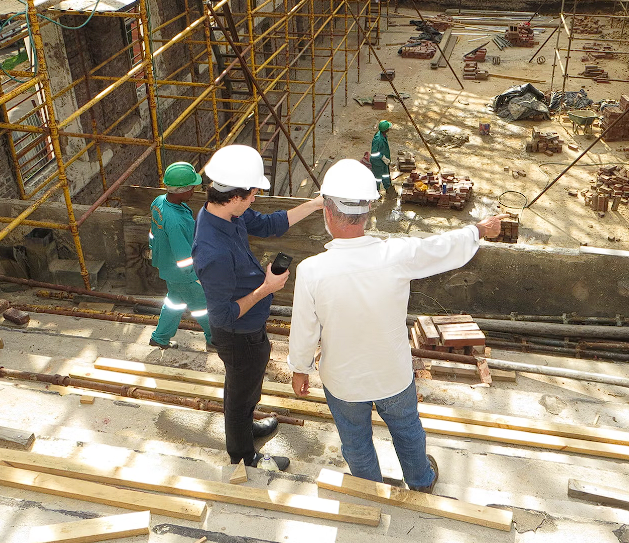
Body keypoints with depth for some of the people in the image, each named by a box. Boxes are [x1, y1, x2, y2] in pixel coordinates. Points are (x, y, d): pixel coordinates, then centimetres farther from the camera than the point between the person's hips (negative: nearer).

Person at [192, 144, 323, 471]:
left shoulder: (225, 213, -13)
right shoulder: (214, 253, -41)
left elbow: (268, 225, 3)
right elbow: (224, 315, -32)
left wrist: (317, 203, -1)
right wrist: (266, 289, -25)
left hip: (249, 328, 8)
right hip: (240, 338, -8)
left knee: (248, 387, 33)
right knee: (241, 394, 18)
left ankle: (246, 427, 61)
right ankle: (244, 459, 45)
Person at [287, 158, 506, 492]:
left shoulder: (311, 271, -31)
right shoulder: (399, 255, -28)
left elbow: (304, 333, -17)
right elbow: (450, 247, -8)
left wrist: (299, 370, 4)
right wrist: (481, 230, 13)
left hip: (342, 382, -1)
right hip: (394, 376, 1)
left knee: (356, 444, 27)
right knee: (407, 429, 31)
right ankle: (421, 481, 59)